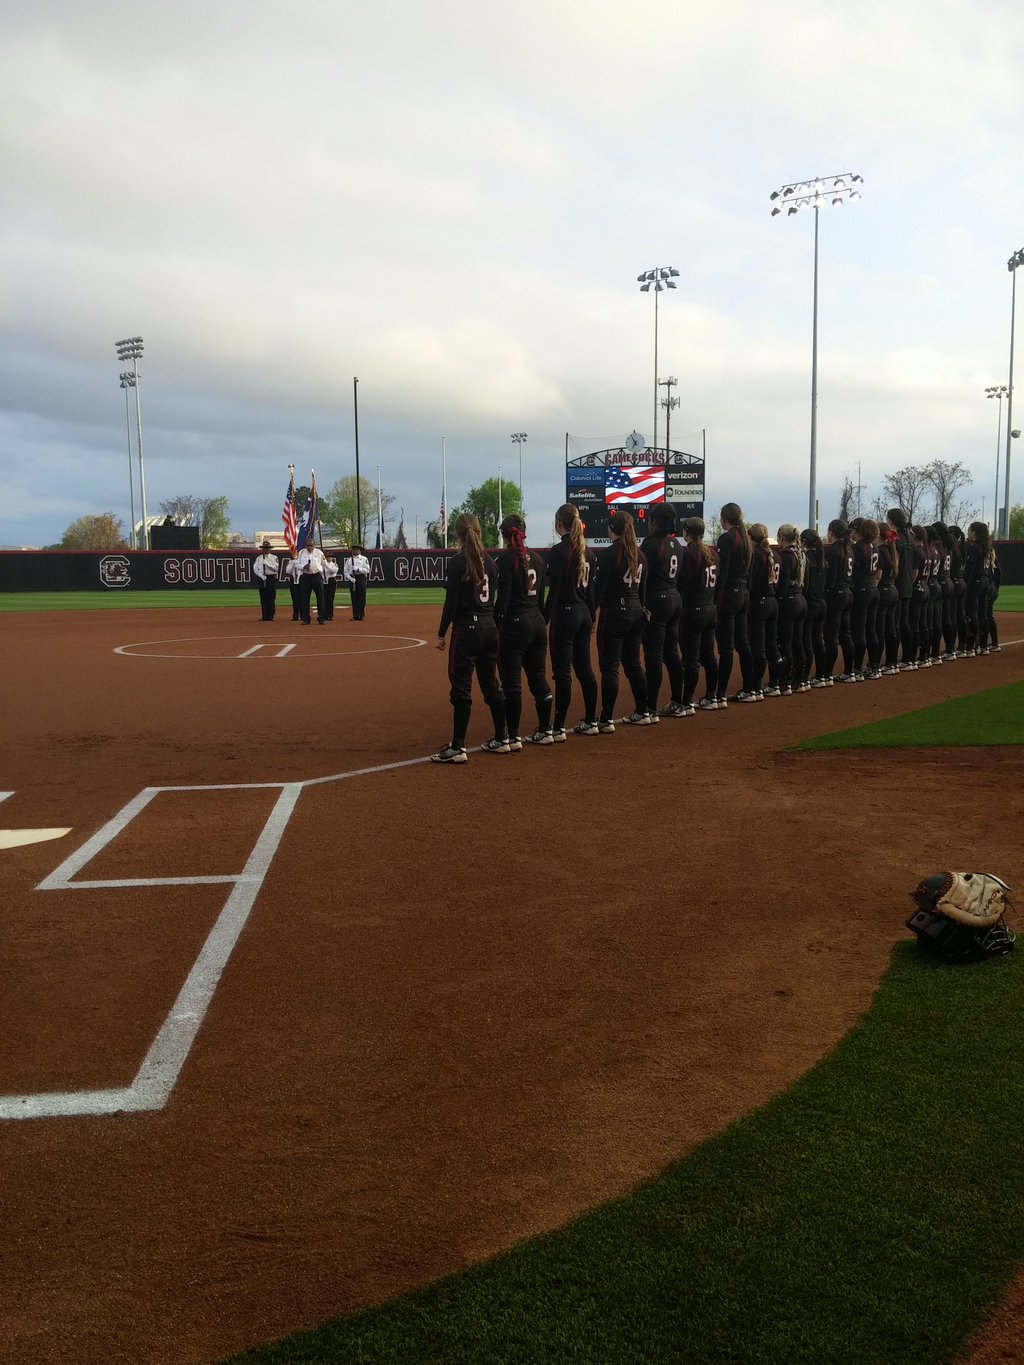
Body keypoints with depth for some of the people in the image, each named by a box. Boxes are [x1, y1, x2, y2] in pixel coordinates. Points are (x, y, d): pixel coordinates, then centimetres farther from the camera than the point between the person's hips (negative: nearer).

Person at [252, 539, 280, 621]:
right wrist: (261, 575, -6)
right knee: (263, 599, 2)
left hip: (272, 578, -3)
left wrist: (266, 562, -15)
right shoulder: (259, 558, 13)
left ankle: (270, 616, -1)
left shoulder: (274, 557, 3)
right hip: (262, 579, 3)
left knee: (271, 598, -5)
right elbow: (255, 569, 8)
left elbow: (276, 568, -9)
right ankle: (264, 616, 6)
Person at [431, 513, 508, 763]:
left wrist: (442, 634, -7)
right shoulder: (489, 561, 8)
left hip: (466, 629, -7)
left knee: (461, 688, -4)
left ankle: (458, 748, -4)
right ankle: (501, 739, 23)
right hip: (490, 627, 7)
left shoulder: (457, 562, -11)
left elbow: (451, 601, -13)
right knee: (491, 684, 16)